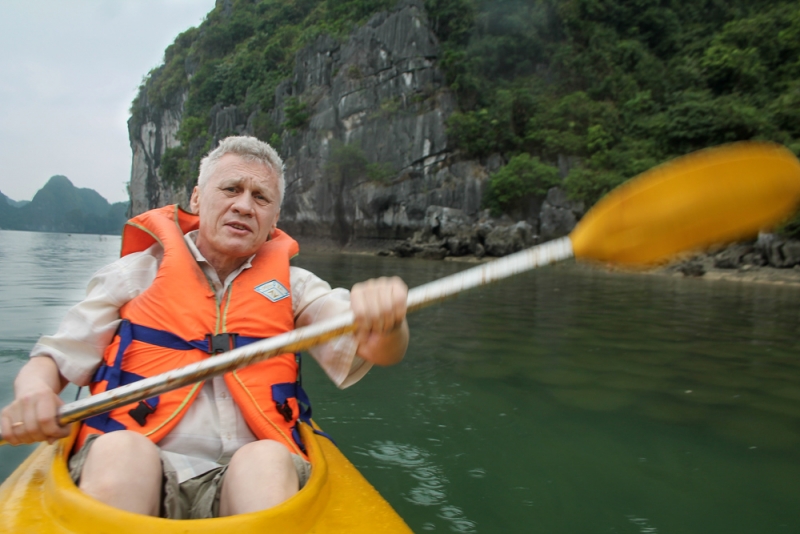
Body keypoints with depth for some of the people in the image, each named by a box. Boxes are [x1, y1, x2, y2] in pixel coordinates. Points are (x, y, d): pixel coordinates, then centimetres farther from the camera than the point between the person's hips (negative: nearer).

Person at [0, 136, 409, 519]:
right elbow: (53, 358, 13)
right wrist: (33, 390, -11)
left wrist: (384, 320, -25)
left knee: (268, 460, -31)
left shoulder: (293, 285, 12)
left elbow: (380, 351, -1)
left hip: (248, 477, 1)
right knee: (120, 449, -31)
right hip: (129, 471, 0)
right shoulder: (138, 271, 12)